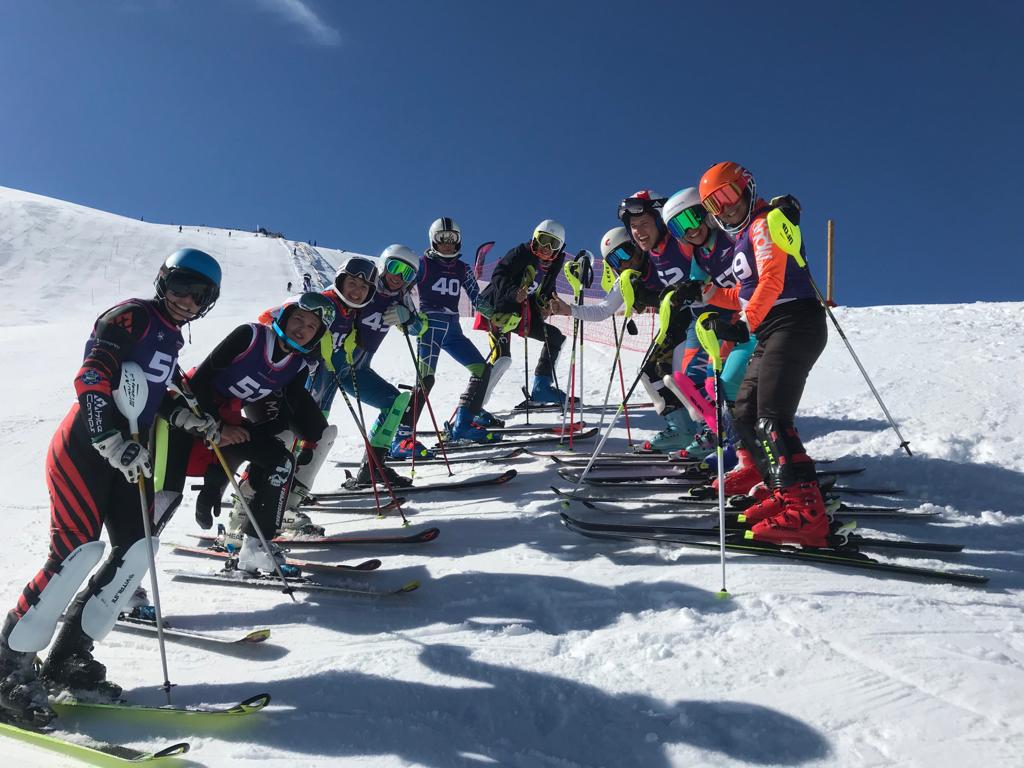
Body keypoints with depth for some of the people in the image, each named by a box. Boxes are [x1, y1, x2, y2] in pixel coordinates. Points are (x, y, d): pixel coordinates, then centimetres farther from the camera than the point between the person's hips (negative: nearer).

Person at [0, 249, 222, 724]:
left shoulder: (170, 338, 17)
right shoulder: (132, 316, -9)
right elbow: (91, 379, -19)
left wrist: (187, 418, 7)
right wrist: (113, 441, -29)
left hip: (127, 452, 8)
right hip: (85, 448, -8)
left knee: (135, 550, -2)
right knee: (78, 552, -16)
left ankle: (68, 659, 8)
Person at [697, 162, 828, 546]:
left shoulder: (763, 223, -4)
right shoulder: (743, 236, 24)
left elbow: (771, 281, -18)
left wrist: (745, 324, -27)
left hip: (793, 324, -10)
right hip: (772, 333, 10)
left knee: (770, 417, -22)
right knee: (745, 415, 12)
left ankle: (805, 512, -30)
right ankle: (785, 494, 20)